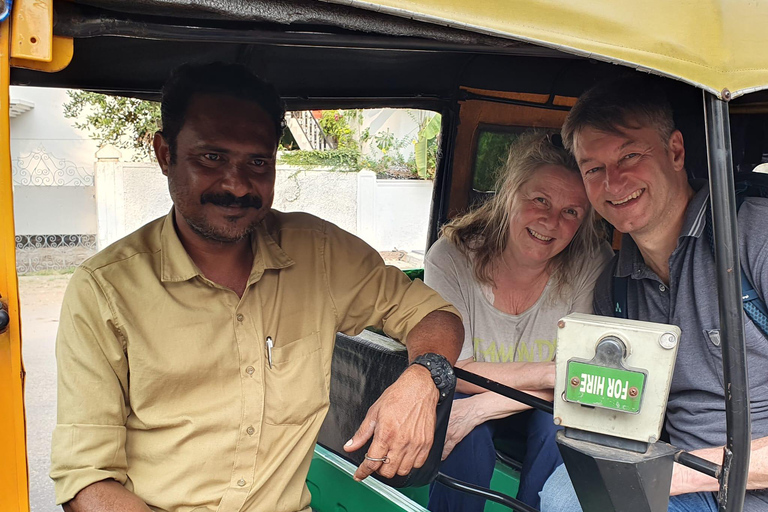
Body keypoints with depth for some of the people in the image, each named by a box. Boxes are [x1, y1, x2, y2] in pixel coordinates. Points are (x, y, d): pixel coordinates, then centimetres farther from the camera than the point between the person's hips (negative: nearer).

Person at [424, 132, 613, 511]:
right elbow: (453, 371, -19)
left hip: (546, 409, 1)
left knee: (559, 423, -30)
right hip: (470, 405, 0)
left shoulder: (592, 263, -18)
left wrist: (484, 406, -30)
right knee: (466, 433, -31)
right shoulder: (452, 257, -19)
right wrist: (549, 373, -31)